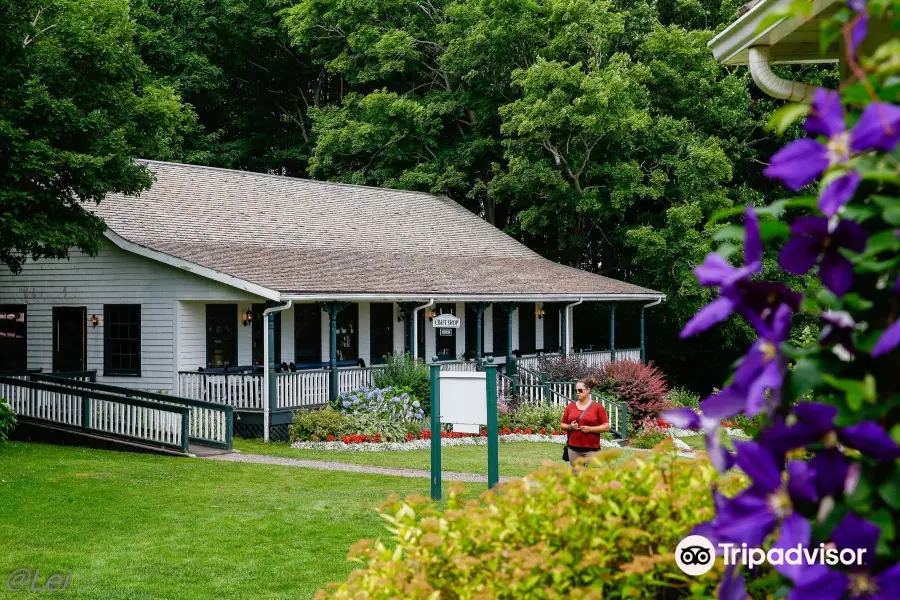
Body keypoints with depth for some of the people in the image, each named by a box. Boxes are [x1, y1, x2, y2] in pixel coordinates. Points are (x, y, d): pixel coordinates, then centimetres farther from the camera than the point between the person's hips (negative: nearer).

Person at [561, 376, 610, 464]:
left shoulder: (597, 407, -1)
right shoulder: (570, 406, 9)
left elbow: (606, 427, -2)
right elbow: (562, 425, 15)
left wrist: (590, 429, -14)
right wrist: (570, 427, -6)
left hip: (591, 449, -4)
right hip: (573, 449, 4)